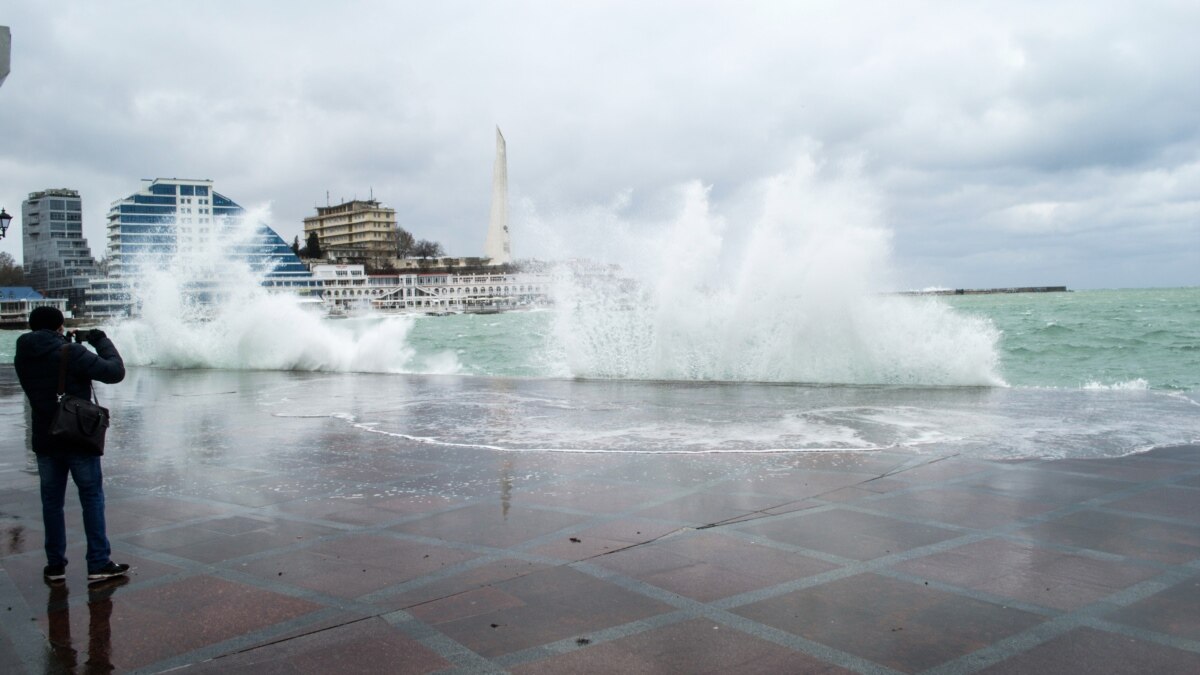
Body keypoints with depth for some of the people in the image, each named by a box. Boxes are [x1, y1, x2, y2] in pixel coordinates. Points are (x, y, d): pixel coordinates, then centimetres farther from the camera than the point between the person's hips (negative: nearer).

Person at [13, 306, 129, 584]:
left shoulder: (22, 357, 2)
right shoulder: (70, 353, -16)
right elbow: (115, 372, -16)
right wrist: (102, 342, -2)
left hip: (45, 441, 5)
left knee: (51, 501, 13)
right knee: (92, 499, 4)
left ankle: (55, 565, 17)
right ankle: (99, 564, 4)